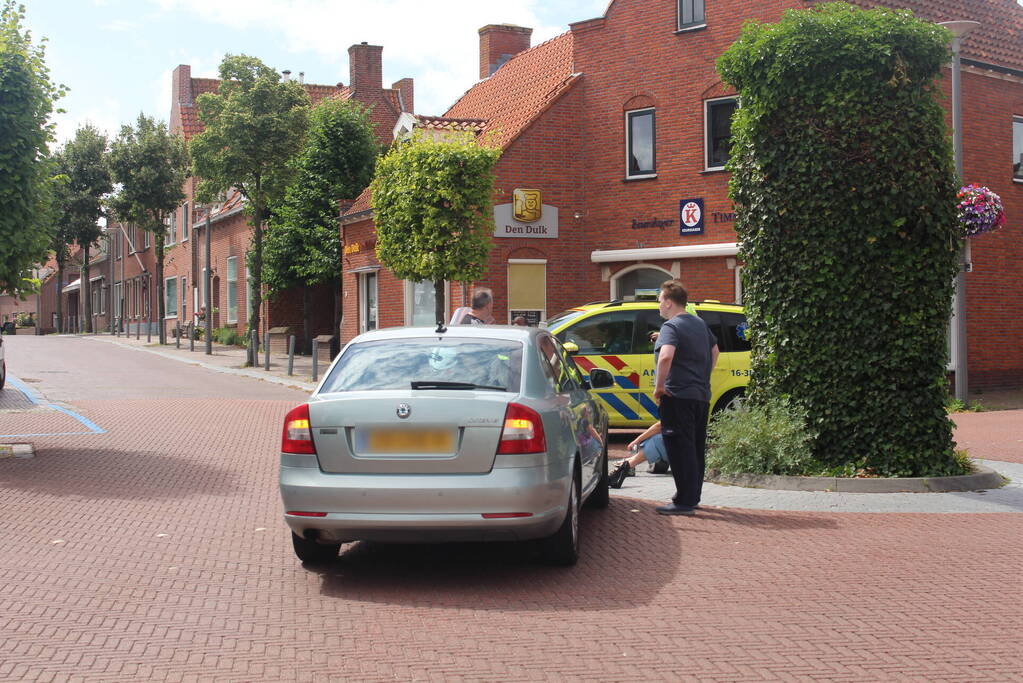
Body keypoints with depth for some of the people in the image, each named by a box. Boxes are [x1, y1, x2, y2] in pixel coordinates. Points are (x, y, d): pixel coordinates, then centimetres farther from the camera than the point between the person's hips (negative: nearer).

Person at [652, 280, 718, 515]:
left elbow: (666, 356, -30)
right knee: (695, 449, 15)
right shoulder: (699, 323, 15)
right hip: (701, 395, 9)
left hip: (678, 396, -9)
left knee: (680, 449, -6)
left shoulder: (671, 326, -13)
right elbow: (714, 350, 28)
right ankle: (693, 496, 24)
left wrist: (659, 386, -20)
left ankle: (684, 502, -6)